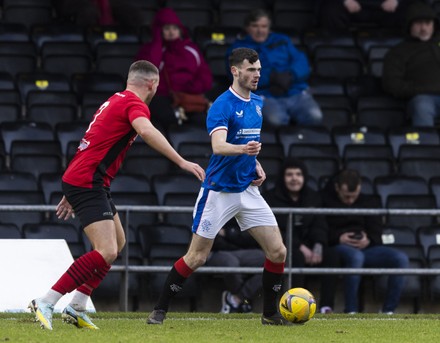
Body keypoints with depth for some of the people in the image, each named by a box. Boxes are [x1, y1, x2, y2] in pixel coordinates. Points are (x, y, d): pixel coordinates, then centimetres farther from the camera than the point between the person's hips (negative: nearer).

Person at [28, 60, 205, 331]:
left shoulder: (116, 101, 21)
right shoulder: (135, 104, -10)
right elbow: (146, 131, -33)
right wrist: (181, 162, -37)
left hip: (79, 181, 10)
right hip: (88, 184, -10)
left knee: (118, 243, 19)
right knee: (106, 252, -18)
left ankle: (77, 308, 16)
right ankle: (45, 304, -20)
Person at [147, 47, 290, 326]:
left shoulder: (257, 104, 9)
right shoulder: (222, 105, -15)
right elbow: (218, 146, -30)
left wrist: (256, 165, 7)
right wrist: (243, 149, -49)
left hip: (248, 189, 6)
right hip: (219, 191, -6)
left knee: (277, 251, -2)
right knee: (196, 258, -3)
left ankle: (271, 313, 13)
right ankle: (160, 310, 11)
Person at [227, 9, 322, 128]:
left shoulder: (282, 40, 25)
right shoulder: (238, 48, 15)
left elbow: (301, 62, 11)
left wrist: (289, 76, -13)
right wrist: (271, 77, -15)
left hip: (297, 92, 3)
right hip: (265, 96, -3)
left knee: (314, 117, -29)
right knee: (276, 120, -38)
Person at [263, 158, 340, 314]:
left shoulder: (313, 197, 15)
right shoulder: (271, 198, 0)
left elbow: (320, 225, 7)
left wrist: (318, 246, -17)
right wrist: (300, 247, -24)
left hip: (306, 246, 4)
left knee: (331, 255, -24)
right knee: (297, 257, -38)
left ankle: (326, 306, -27)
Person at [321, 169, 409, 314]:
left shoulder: (368, 203, 18)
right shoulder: (326, 201, 4)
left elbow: (376, 234, 12)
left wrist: (368, 241, -11)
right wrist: (338, 238, -19)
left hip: (366, 247, 5)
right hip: (338, 247, -5)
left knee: (401, 258, -21)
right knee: (356, 256, -42)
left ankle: (388, 311, -17)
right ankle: (351, 312, -35)